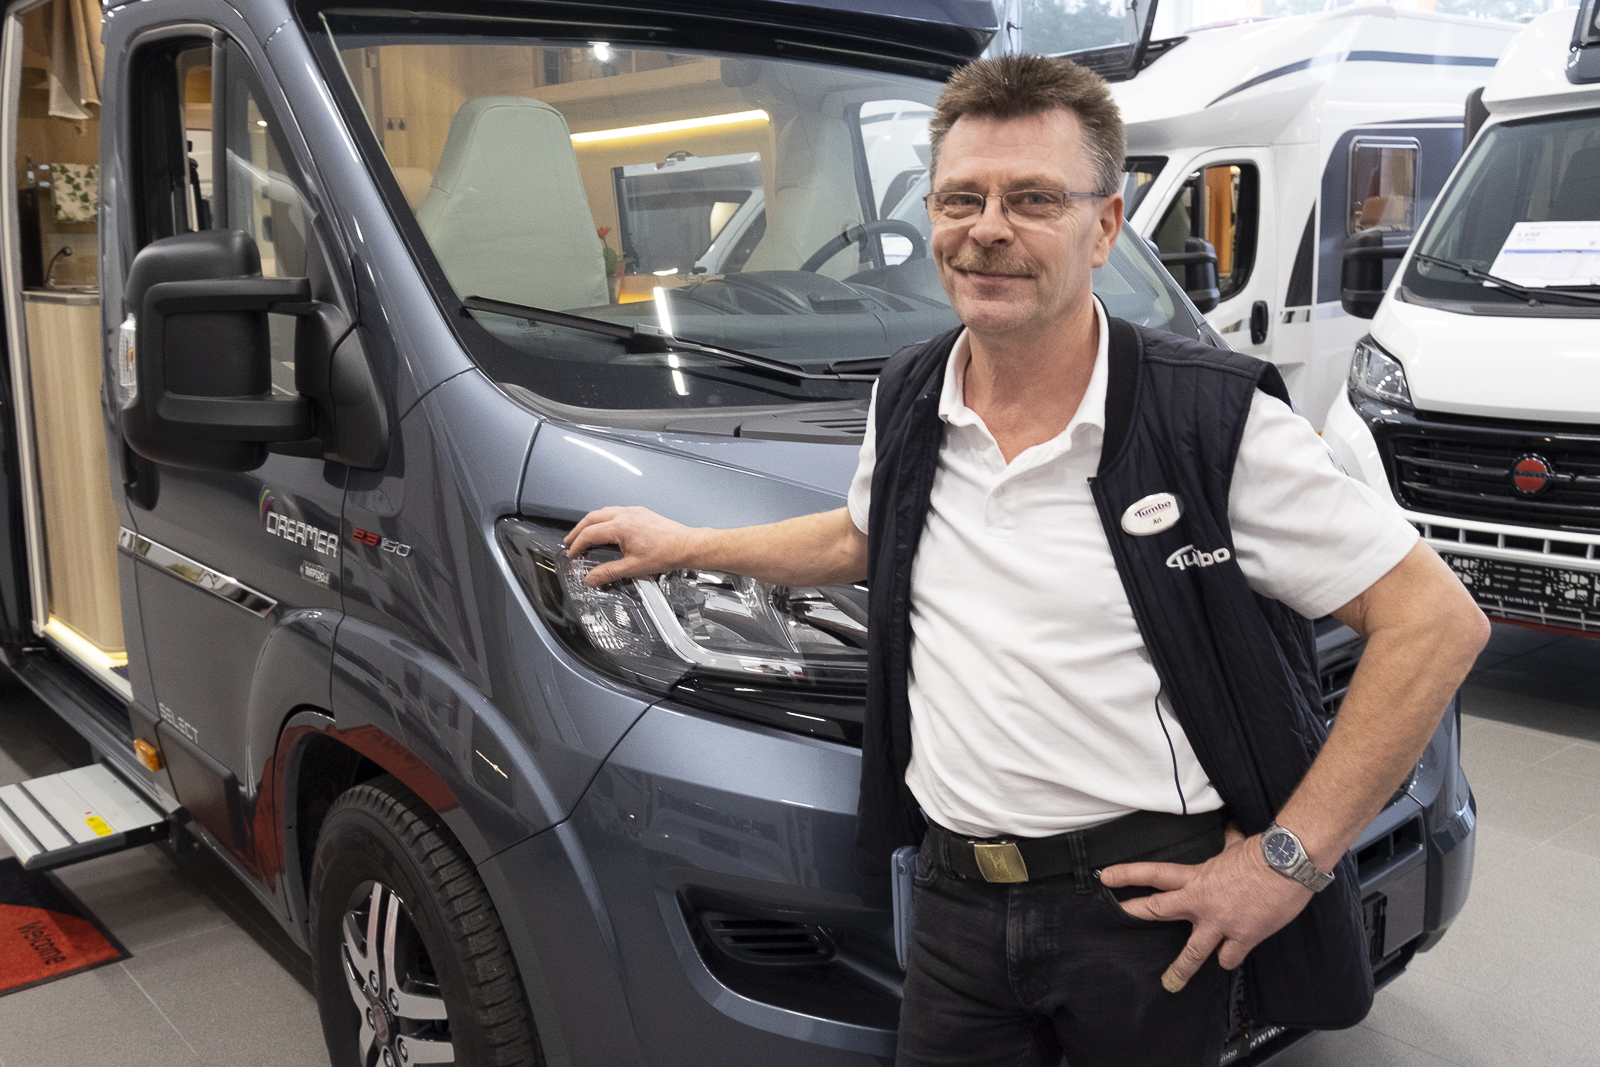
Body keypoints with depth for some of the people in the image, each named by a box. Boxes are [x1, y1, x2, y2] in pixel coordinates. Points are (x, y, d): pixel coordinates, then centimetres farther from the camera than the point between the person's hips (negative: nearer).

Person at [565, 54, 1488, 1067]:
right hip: (959, 899, 5)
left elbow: (1439, 619, -12)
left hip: (1145, 901, -4)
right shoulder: (909, 400, 4)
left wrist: (1292, 858, -14)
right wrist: (683, 544, 28)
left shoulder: (1217, 421, -13)